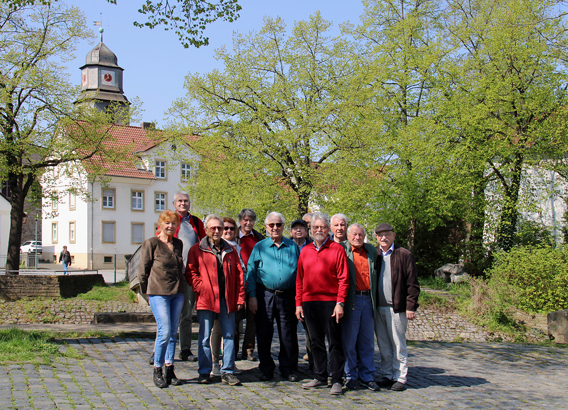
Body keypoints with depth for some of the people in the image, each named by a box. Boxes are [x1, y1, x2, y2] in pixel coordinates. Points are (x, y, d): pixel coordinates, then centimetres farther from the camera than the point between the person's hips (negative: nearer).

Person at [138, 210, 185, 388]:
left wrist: (180, 286, 13)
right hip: (158, 293, -5)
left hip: (177, 293, 5)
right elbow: (143, 270, -1)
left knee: (173, 333, 8)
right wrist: (148, 292, 2)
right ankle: (157, 371, 6)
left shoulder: (178, 244, 11)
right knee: (164, 332, -9)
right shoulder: (151, 243, -4)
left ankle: (169, 370, 17)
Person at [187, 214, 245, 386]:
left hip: (227, 299, 3)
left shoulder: (230, 250, 13)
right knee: (204, 337, 3)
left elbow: (239, 274, 11)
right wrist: (200, 287, -12)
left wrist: (240, 298, 3)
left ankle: (228, 372, 12)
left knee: (229, 335, 4)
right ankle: (204, 372, 12)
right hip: (206, 300, -3)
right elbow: (190, 271, 2)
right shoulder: (197, 250, 4)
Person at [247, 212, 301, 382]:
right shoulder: (259, 247, 7)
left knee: (289, 334, 4)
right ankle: (266, 369, 15)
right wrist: (252, 296, -4)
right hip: (265, 295, 0)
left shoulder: (293, 246, 9)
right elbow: (250, 272, 5)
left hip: (288, 296, 0)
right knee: (264, 333, 3)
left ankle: (288, 368, 16)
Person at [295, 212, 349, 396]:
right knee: (316, 342, 12)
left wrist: (340, 303, -13)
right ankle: (320, 377, 21)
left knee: (334, 342, 0)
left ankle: (337, 380, 6)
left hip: (330, 302, -4)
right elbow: (299, 279, 13)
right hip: (309, 302, 5)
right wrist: (298, 303, 7)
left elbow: (343, 278, -5)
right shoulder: (305, 251, 12)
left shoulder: (337, 249, -1)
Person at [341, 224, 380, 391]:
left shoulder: (372, 250, 13)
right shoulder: (342, 249, 1)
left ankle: (367, 376, 17)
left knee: (367, 342, 9)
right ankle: (350, 376, 13)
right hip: (351, 300, -4)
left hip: (368, 300, 4)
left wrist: (374, 299, 12)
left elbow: (375, 275, 19)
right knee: (349, 341, 2)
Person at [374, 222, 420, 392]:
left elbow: (412, 283, -3)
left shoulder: (404, 255, -1)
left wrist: (411, 306, -9)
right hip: (378, 308, 4)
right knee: (383, 345, 10)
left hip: (396, 308, -4)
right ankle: (388, 375, 20)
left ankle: (400, 377, 9)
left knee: (398, 345, 1)